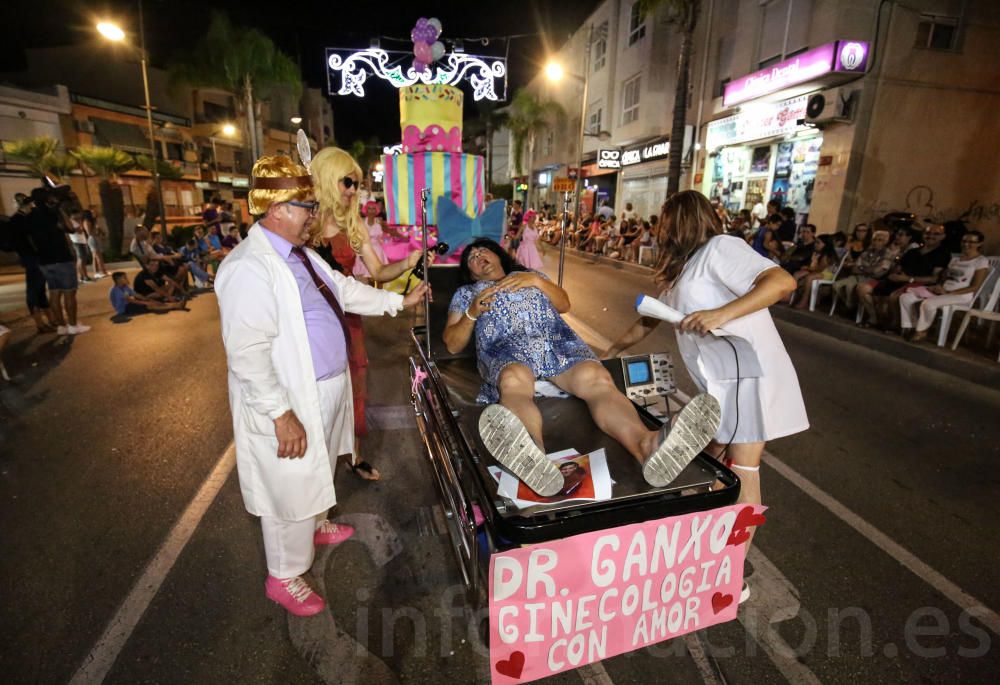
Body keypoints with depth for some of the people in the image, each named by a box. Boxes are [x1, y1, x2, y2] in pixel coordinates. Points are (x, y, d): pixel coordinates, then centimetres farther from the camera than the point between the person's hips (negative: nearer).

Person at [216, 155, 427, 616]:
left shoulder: (299, 254, 7)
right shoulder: (250, 267, -25)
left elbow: (345, 291, 16)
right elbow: (248, 352, -29)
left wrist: (400, 301, 15)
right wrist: (282, 414, -29)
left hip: (324, 390, 10)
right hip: (290, 403, -9)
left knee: (315, 474, 29)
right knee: (291, 490, 8)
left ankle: (316, 526, 54)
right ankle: (284, 578, 31)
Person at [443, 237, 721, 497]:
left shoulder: (528, 275, 35)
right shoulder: (465, 293, 29)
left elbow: (564, 304, 23)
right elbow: (452, 344, 18)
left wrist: (536, 281, 7)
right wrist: (472, 313, 1)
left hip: (559, 341, 3)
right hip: (507, 348, -2)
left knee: (598, 379, -31)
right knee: (514, 382, -41)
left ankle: (648, 447, -58)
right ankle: (535, 460, -70)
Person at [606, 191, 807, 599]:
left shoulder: (718, 248, -11)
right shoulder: (680, 270, 17)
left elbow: (783, 281, -24)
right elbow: (650, 319, 25)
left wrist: (721, 313, -33)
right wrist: (612, 351, 31)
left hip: (750, 377, -8)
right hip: (720, 382, 9)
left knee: (742, 470, -2)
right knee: (712, 462, 13)